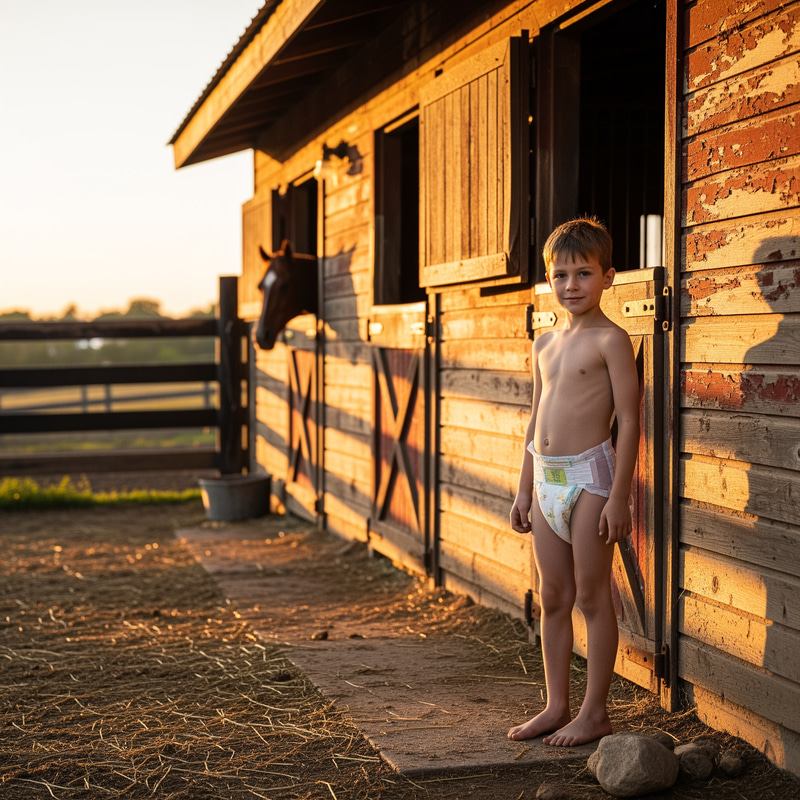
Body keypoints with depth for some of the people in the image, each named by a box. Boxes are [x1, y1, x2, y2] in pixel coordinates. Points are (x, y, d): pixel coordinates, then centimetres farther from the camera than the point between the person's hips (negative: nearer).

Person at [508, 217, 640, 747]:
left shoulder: (611, 340, -9)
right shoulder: (545, 344, 14)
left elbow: (629, 419, -12)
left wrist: (619, 496, -16)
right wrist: (524, 489, 17)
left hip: (590, 475, -7)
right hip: (547, 479, 7)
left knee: (592, 597, 0)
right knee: (553, 599, 12)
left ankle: (595, 712, 11)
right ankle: (557, 706, 22)